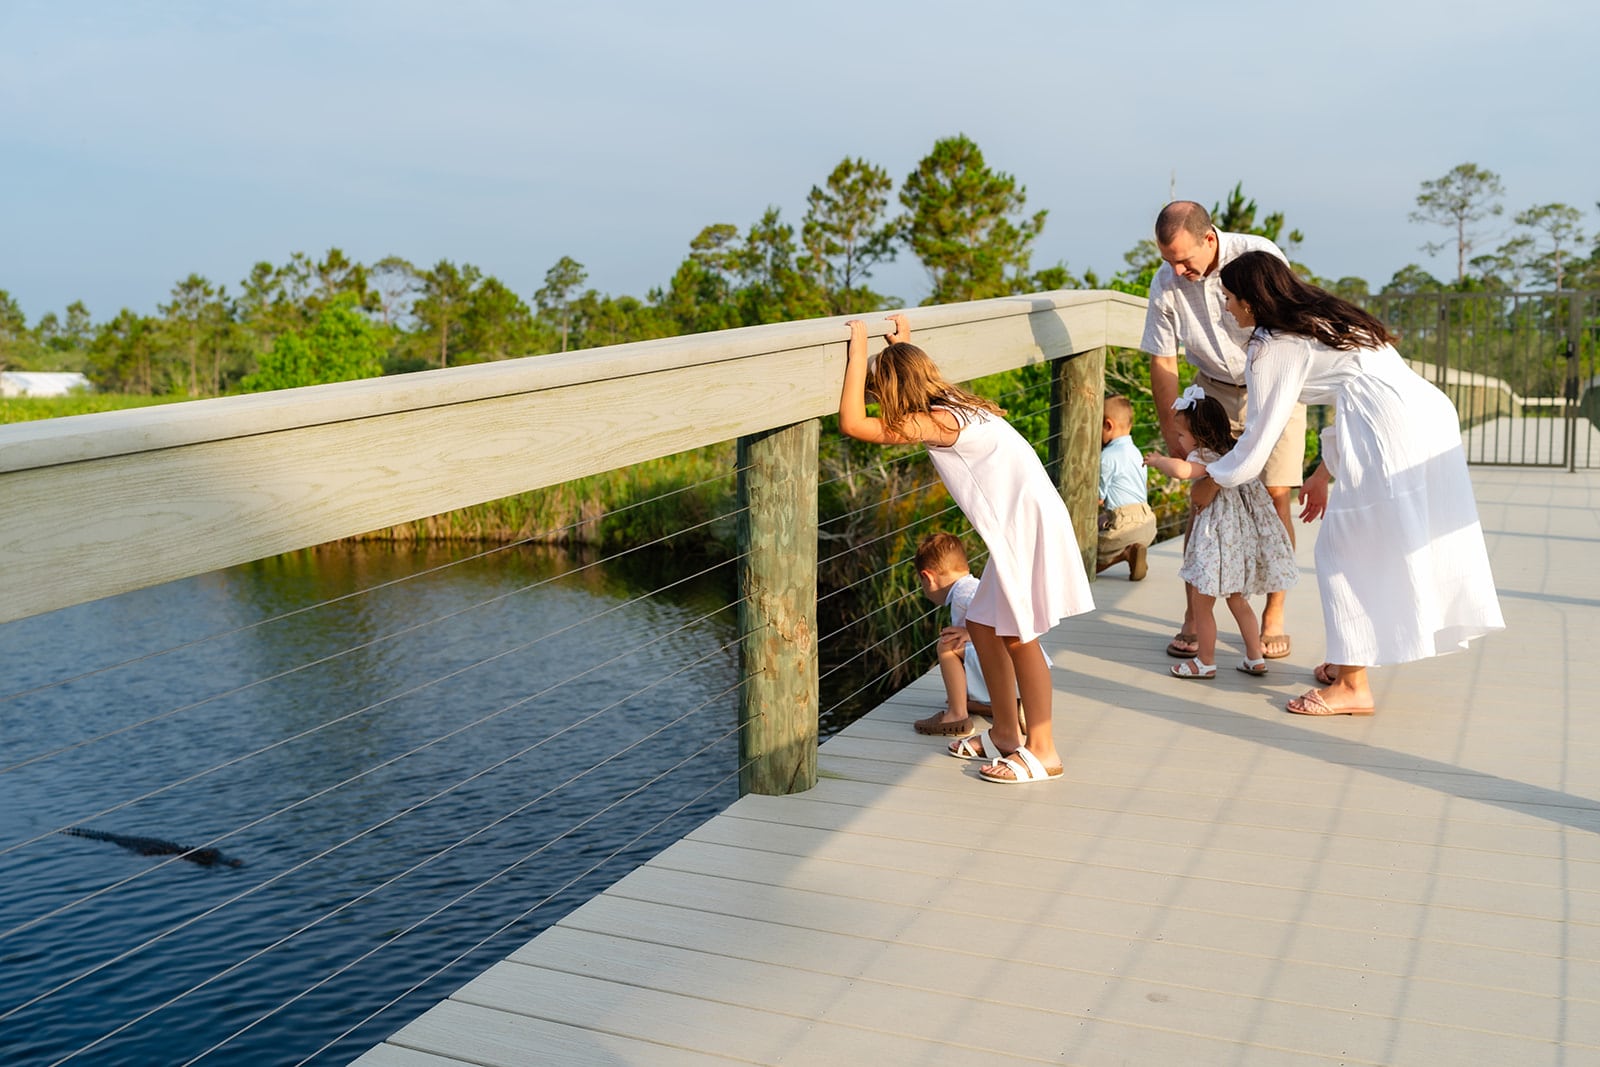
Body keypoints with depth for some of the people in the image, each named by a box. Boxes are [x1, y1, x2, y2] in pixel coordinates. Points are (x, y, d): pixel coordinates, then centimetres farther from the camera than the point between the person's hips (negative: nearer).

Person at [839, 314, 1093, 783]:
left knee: (1018, 636, -2)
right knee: (983, 625, 14)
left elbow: (853, 424, -20)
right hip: (1018, 526, 10)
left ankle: (1043, 751, 8)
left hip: (1029, 524, -10)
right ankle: (1006, 734, 25)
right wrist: (903, 348, 28)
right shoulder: (956, 406, 12)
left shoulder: (937, 423, -16)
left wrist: (859, 351, -13)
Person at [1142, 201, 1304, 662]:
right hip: (1215, 389, 2)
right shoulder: (1166, 283, -13)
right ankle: (1193, 619, 3)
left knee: (1275, 497, -7)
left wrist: (1260, 422, -29)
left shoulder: (1260, 257, -22)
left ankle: (1273, 617, 5)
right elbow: (1163, 363, -6)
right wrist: (1174, 438, -11)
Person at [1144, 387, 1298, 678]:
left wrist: (1158, 460, -22)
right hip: (1241, 539, 10)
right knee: (1238, 601, 21)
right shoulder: (1229, 453, 9)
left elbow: (1182, 470, -40)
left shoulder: (1205, 458, -19)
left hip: (1220, 542, -10)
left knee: (1202, 604, 4)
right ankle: (1255, 658, 26)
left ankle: (1205, 662, 14)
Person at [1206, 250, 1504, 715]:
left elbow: (1259, 440, 3)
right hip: (1431, 411, 10)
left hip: (1392, 432, -9)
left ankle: (1353, 686, 3)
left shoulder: (1274, 346, 1)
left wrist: (1208, 475, 18)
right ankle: (1352, 662, 25)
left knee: (1346, 549, 0)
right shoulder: (1323, 318, 26)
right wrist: (1323, 474, 32)